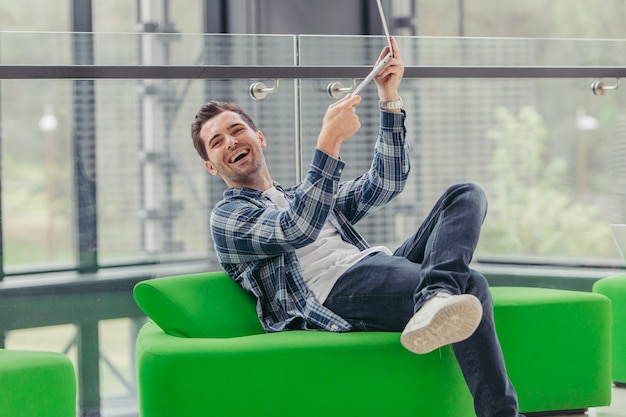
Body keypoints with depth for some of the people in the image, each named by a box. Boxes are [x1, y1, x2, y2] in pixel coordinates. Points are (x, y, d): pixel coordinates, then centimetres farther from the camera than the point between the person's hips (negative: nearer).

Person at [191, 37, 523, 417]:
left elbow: (386, 184, 22)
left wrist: (390, 100, 13)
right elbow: (296, 231, -9)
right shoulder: (228, 217, 13)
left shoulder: (302, 196, 36)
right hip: (335, 290, -8)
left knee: (466, 195, -10)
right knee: (470, 286, -30)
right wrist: (330, 141, -16)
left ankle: (434, 300, -38)